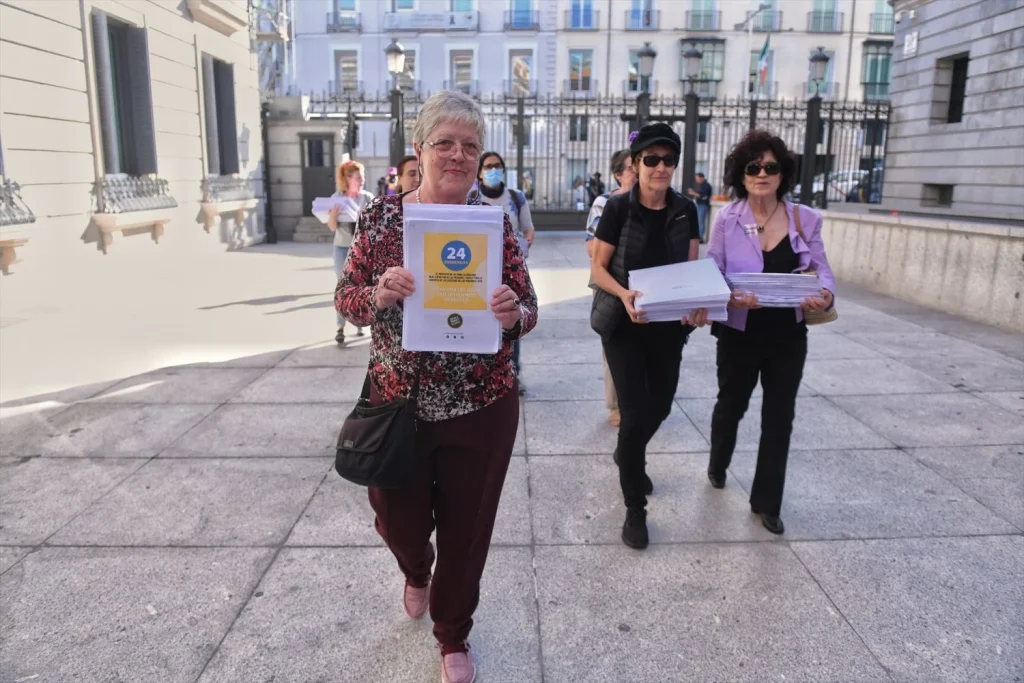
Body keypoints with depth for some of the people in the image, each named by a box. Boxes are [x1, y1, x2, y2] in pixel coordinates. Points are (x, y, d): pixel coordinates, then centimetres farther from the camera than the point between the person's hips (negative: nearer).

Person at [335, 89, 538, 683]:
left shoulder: (495, 222, -4)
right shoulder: (383, 215, -3)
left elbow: (529, 310, -2)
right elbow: (346, 299, 0)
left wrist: (513, 313, -26)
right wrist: (377, 294, -22)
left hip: (481, 408, 0)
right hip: (397, 401, 1)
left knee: (466, 527, 12)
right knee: (399, 518, 17)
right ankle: (417, 574, 57)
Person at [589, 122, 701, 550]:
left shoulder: (685, 210, 1)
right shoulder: (619, 208, -10)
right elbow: (598, 268, -8)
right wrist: (624, 294, -27)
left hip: (669, 324, 4)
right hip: (624, 324, -4)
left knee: (660, 405, 16)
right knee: (634, 412, -5)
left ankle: (627, 455, 49)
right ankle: (635, 508, 12)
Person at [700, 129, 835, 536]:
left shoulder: (805, 219, -3)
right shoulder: (727, 219, -9)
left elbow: (822, 270, -1)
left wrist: (826, 296, -24)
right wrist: (732, 298, -30)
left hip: (788, 335, 2)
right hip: (740, 333, -2)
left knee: (779, 417, 8)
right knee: (731, 405, 18)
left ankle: (767, 501, 25)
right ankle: (718, 465, 49)